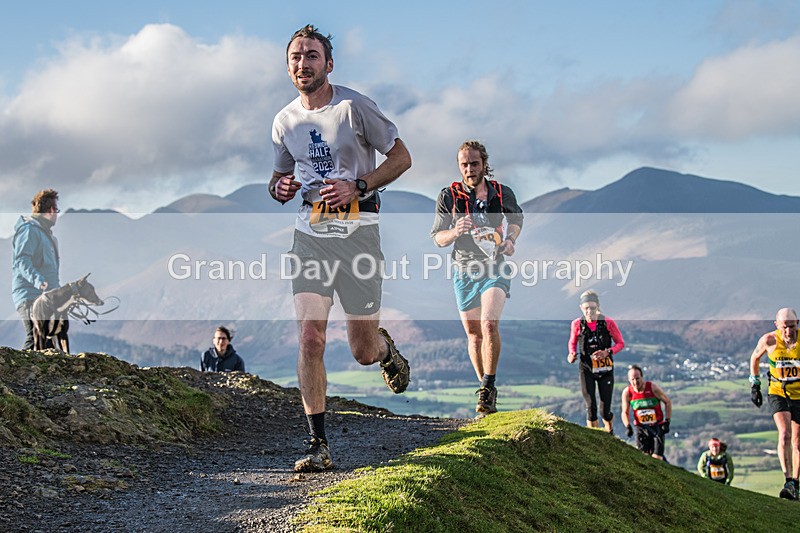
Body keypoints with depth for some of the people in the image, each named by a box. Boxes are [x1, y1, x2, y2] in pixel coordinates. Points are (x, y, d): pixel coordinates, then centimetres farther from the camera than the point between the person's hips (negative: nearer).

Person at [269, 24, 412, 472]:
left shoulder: (354, 106, -7)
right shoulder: (285, 122, 7)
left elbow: (401, 157, -1)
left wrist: (357, 186, -15)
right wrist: (280, 188, -2)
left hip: (357, 229, -3)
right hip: (310, 231, 3)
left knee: (363, 351, 2)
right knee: (310, 339, -11)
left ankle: (386, 347, 42)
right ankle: (319, 446, -5)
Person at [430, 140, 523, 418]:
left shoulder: (503, 193, -1)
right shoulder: (448, 196, -3)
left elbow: (516, 219, 19)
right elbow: (437, 238, 0)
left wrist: (510, 240, -2)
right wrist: (455, 231, -22)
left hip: (495, 268, -2)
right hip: (465, 270, 2)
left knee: (489, 324, -24)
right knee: (473, 333, 9)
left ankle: (488, 388, -17)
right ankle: (486, 390, 26)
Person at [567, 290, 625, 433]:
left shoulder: (608, 323, -10)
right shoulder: (577, 324, -6)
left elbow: (620, 343, 0)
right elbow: (572, 343, 12)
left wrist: (607, 352, -17)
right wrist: (572, 354, -9)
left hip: (605, 369, 0)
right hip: (586, 369, 0)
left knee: (605, 410, 1)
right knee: (591, 407, -9)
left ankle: (610, 432, 32)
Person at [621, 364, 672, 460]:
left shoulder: (653, 388, -15)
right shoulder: (627, 392, -9)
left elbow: (668, 402, -1)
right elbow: (625, 412, 4)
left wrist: (667, 422, -7)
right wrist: (627, 426, -14)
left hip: (657, 426, -2)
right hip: (641, 428, 2)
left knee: (656, 458, -11)